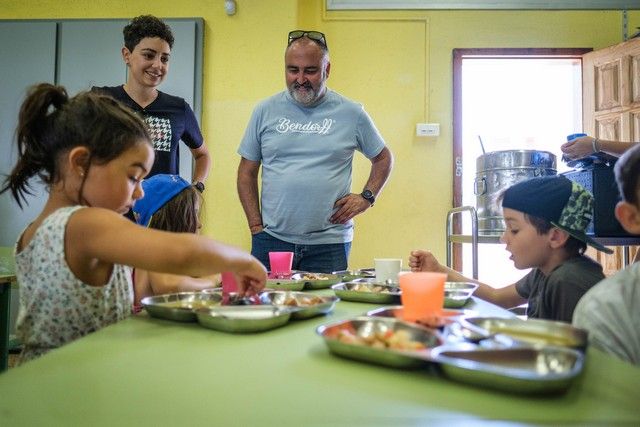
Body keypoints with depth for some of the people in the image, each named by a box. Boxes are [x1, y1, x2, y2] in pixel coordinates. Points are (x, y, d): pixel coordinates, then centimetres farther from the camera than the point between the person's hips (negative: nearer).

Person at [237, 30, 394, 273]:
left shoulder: (351, 113, 3)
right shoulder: (266, 111, 5)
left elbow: (383, 158, 15)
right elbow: (247, 172, 9)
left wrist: (367, 197, 1)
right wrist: (256, 226, 2)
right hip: (271, 241, 1)